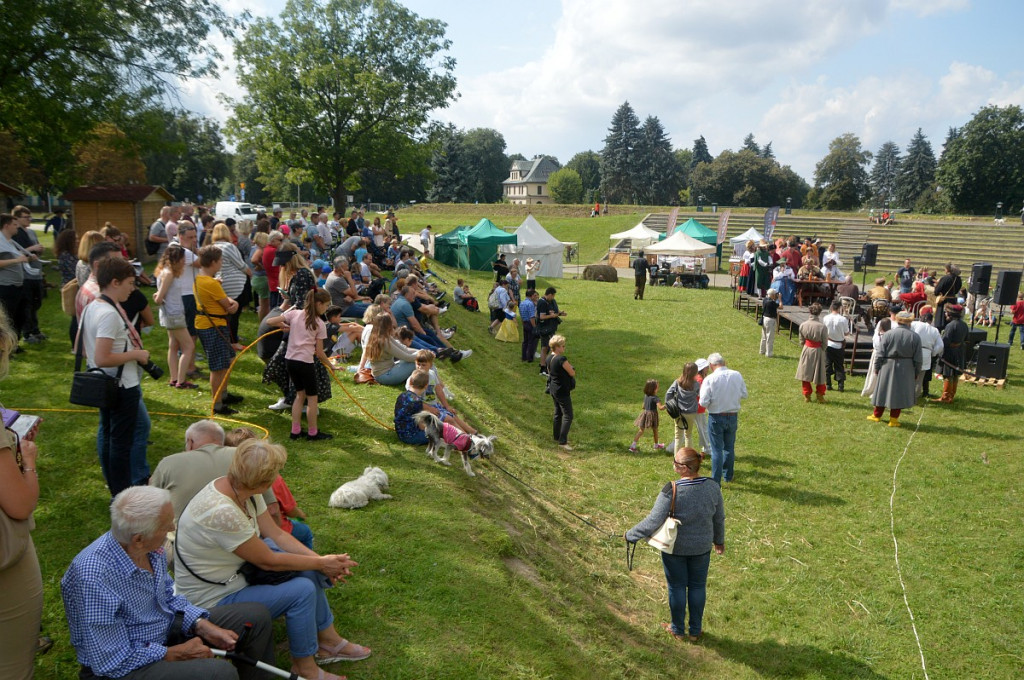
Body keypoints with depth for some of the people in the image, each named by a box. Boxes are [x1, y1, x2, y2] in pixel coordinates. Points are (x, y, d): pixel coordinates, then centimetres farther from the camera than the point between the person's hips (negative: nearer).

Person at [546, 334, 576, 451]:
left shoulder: (549, 358, 3)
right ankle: (562, 442, -8)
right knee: (568, 416, -4)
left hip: (553, 389, 9)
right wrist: (571, 367, 2)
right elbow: (572, 373, -18)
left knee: (558, 413, 22)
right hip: (562, 391, -9)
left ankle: (557, 436, 33)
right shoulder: (561, 359, -25)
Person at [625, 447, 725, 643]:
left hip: (675, 548, -3)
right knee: (698, 586, 20)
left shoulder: (671, 491, -27)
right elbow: (719, 520, 0)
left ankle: (678, 629, 34)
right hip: (701, 547, 3)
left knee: (677, 586, 16)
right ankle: (695, 630, 34)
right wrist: (719, 541, 18)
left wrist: (630, 535, -9)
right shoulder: (713, 488, -13)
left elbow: (652, 522, -23)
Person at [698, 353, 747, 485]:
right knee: (729, 447, 20)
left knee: (717, 450, 4)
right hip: (733, 416, 4)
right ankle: (728, 476, 33)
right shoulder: (737, 375, -6)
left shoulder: (710, 379, -18)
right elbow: (744, 394, 5)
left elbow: (704, 402, -18)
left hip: (716, 418, -4)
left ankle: (716, 481, 7)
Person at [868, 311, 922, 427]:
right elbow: (918, 359, -2)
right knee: (899, 393, 9)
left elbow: (880, 354, -6)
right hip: (906, 370, 0)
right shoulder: (915, 337, -6)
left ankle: (877, 415, 24)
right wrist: (916, 373, 8)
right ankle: (894, 419, 13)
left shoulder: (888, 334, -8)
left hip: (888, 366, 0)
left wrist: (877, 367, 4)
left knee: (883, 390, 12)